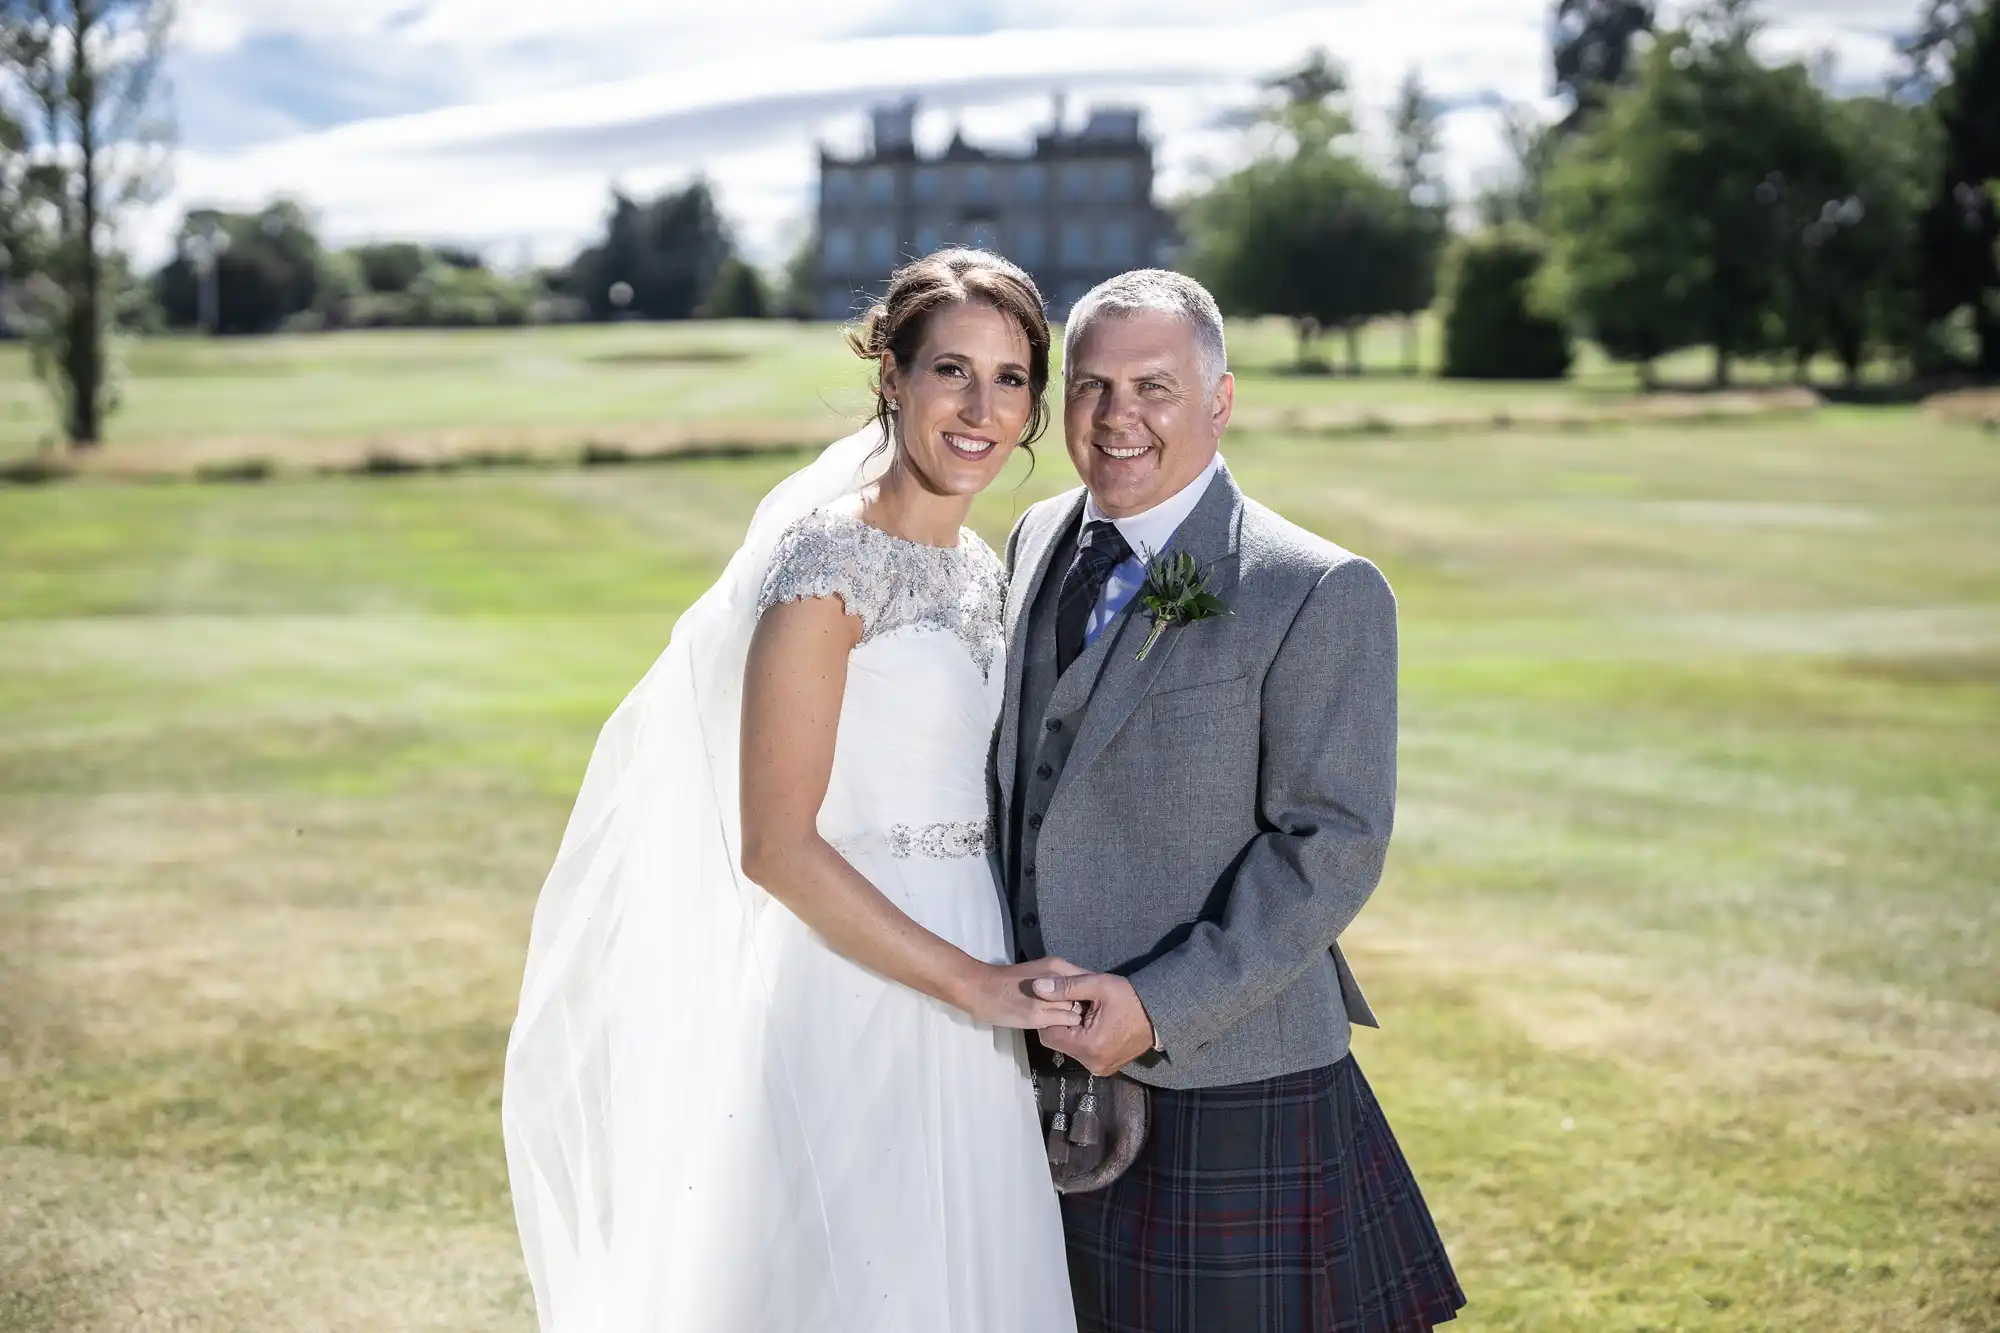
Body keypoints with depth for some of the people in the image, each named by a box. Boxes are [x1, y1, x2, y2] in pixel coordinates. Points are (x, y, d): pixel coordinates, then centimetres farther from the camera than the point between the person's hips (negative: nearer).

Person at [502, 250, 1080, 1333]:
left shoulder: (978, 569, 10)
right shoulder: (828, 558, -15)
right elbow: (776, 846, -19)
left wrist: (1005, 978, 8)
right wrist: (973, 982, -16)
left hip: (961, 1014, 8)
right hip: (856, 992, -8)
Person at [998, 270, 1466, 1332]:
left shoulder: (1321, 595, -12)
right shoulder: (1037, 541, 8)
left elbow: (1330, 844, -16)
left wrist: (1159, 1008, -21)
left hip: (1221, 1095, -6)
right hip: (1043, 1082, 6)